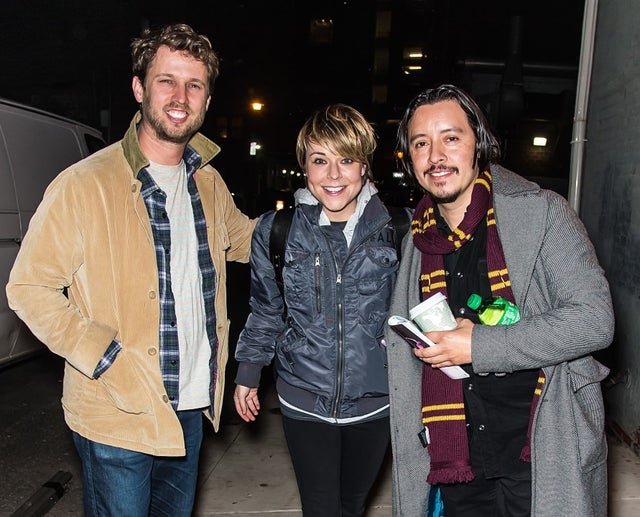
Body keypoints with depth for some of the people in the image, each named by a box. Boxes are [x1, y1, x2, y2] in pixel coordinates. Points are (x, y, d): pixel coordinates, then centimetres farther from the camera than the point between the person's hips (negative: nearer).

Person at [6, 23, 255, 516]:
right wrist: (109, 361, -21)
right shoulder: (86, 185, -17)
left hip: (192, 409, 6)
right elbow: (29, 289, -13)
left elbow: (243, 237, 19)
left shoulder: (208, 183, 3)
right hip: (116, 418, -5)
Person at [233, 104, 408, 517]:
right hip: (305, 400, -1)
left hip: (375, 399, 1)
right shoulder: (276, 230, -7)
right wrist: (249, 373, 7)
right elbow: (266, 311, 5)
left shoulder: (399, 227, -8)